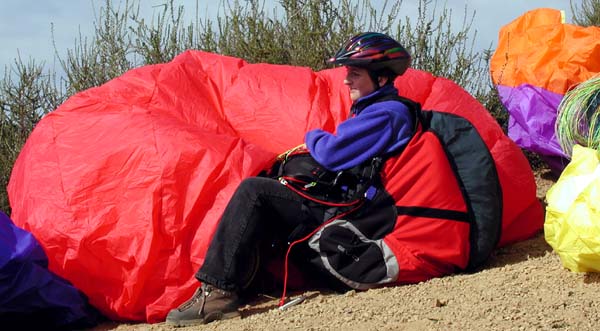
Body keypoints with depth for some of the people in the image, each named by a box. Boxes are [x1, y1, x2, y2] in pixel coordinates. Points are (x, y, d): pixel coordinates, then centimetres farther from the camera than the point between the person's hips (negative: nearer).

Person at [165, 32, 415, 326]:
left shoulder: (388, 113, -12)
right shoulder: (372, 109, 22)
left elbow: (331, 155, -17)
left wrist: (313, 138, 3)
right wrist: (318, 143, 10)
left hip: (344, 211, -11)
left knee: (254, 191, -18)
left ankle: (218, 291, -23)